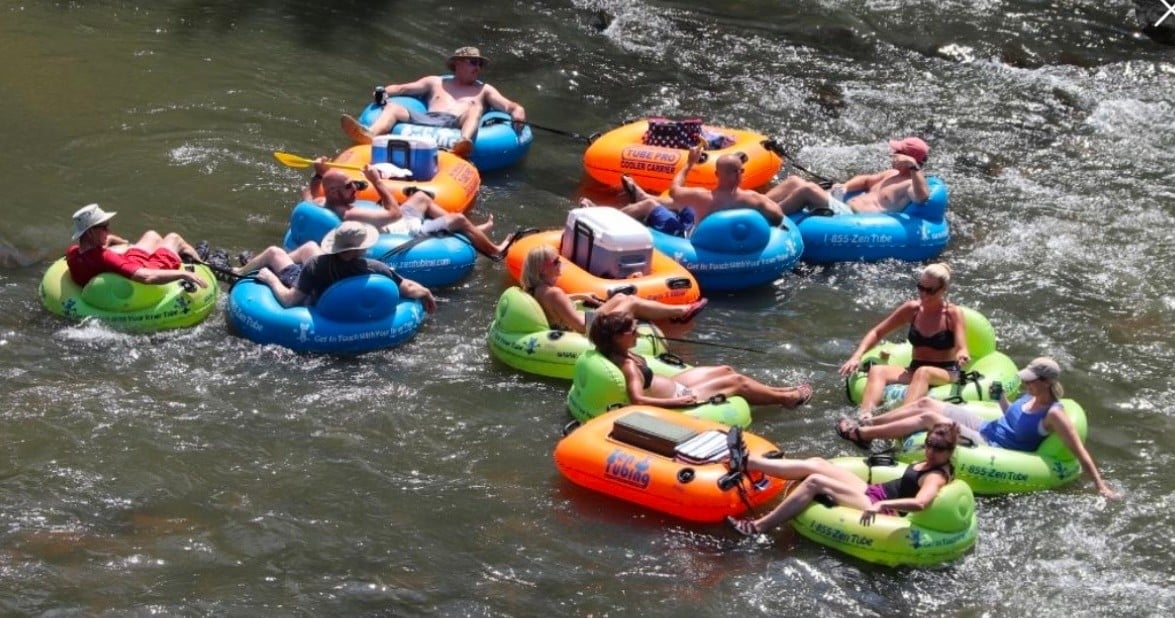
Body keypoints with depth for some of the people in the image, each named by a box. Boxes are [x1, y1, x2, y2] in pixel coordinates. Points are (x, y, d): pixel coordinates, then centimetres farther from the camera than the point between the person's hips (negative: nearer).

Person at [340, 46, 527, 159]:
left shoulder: (484, 90, 28)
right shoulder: (435, 82, 31)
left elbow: (508, 105, 15)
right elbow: (401, 89, 24)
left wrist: (517, 112, -8)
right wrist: (384, 91, 4)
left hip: (458, 127, -2)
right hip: (426, 121, 2)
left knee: (475, 107, -31)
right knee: (393, 107, -18)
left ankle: (464, 143, -62)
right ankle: (370, 135, -50)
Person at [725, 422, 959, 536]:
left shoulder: (935, 477, -19)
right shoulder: (931, 464, 10)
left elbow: (920, 502, -38)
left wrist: (881, 505, -43)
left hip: (879, 508, -10)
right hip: (874, 492, 10)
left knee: (815, 481, -18)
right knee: (816, 464, 0)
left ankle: (759, 526, -15)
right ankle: (747, 462, -1)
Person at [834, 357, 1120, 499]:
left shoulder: (1054, 415, -22)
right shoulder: (1032, 397, 2)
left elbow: (1080, 453, -23)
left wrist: (1101, 486, -26)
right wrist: (1001, 397, 5)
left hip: (989, 450, -9)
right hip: (985, 427, 9)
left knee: (928, 418, -14)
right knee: (926, 402, 1)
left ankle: (861, 434, -4)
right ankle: (866, 425, 9)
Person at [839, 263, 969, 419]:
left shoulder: (953, 314, -6)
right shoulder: (912, 309, 5)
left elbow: (962, 349, -15)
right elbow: (877, 333, 9)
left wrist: (962, 356, -41)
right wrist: (856, 356, -6)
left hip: (946, 373, -4)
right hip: (913, 370, 4)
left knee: (923, 372, -39)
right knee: (877, 371, -24)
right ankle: (865, 417, -50)